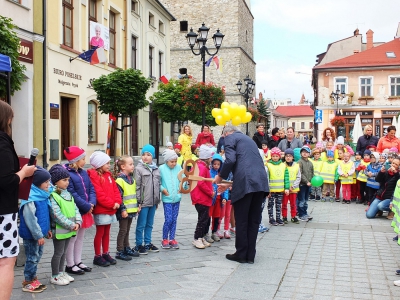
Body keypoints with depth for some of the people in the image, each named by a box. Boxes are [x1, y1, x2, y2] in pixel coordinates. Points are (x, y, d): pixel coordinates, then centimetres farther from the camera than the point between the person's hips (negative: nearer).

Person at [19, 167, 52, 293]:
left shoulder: (43, 195, 6)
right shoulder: (30, 198, -24)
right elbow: (30, 219, -24)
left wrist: (47, 229, 19)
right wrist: (38, 235, -20)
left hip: (39, 233, 9)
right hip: (31, 234, -9)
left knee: (37, 255, 18)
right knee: (32, 257, 2)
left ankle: (32, 278, 32)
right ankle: (28, 282, 16)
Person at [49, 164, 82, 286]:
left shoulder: (68, 194, 10)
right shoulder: (52, 196, -17)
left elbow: (75, 209, 10)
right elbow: (57, 215, -22)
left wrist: (77, 222, -6)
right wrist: (71, 225, -19)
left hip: (69, 229, 8)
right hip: (59, 230, -8)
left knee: (64, 252, 18)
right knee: (58, 252, 3)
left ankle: (61, 272, 31)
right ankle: (55, 276, 16)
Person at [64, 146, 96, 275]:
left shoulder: (83, 172, 9)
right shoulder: (66, 174, -18)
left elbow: (91, 188, 9)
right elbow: (72, 195, -23)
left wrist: (91, 203, -8)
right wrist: (86, 206, -18)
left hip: (85, 211, 9)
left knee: (80, 237, 17)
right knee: (72, 238, 3)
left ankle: (78, 262, 30)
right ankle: (70, 265, 16)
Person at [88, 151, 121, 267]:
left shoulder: (108, 174, 13)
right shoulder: (94, 176, -13)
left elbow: (115, 189, 11)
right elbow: (99, 194, -20)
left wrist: (117, 202, -5)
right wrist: (111, 204, -16)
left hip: (111, 209, 8)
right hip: (101, 210, -8)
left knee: (106, 232, 15)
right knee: (100, 233, 2)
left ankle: (105, 254, 25)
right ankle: (97, 256, 12)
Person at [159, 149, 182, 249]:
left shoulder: (178, 167, 2)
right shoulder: (161, 168, -8)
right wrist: (162, 189, -14)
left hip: (177, 198, 4)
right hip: (167, 199, -4)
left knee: (174, 219, 10)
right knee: (168, 220, -6)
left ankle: (172, 239, 22)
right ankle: (165, 239, 13)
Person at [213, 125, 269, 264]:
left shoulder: (230, 138, 8)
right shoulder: (247, 138, 32)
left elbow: (230, 160, -10)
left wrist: (220, 176, 5)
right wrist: (230, 184, 35)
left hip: (246, 183, -7)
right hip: (260, 182, 7)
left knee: (241, 220, 4)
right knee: (253, 220, 11)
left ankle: (241, 254, 11)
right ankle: (250, 255, 16)